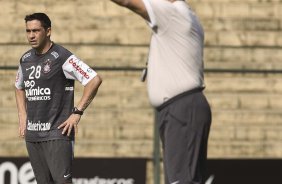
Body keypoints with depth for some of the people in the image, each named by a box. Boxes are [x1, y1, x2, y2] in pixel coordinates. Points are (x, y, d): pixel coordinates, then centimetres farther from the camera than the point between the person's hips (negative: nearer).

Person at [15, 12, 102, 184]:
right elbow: (19, 87, 31)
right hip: (32, 134, 7)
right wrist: (23, 117, 17)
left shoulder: (62, 57, -9)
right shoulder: (26, 59, 12)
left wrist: (77, 112, -13)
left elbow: (95, 80, -13)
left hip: (58, 133, -7)